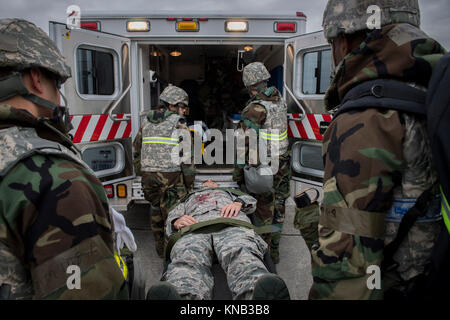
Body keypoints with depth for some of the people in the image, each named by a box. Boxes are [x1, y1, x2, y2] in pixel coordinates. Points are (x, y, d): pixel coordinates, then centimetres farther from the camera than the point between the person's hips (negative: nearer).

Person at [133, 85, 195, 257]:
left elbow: (137, 150, 18)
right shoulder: (178, 123, -3)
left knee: (156, 210, 17)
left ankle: (160, 247, 29)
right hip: (171, 174, -6)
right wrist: (189, 181, -2)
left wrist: (142, 174, 24)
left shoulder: (146, 122, 15)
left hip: (148, 174, 6)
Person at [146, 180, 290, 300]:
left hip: (230, 221, 0)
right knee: (187, 259, -39)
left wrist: (238, 203, 6)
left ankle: (264, 293, -70)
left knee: (242, 256, -39)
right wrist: (177, 222, 4)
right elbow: (171, 218, 32)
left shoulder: (229, 192, 50)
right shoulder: (188, 198, 49)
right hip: (194, 224, 1)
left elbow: (250, 200, 33)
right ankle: (182, 295, -71)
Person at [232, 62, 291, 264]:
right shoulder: (279, 100, 6)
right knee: (277, 208, 15)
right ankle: (274, 251, 30)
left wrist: (238, 172, -12)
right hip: (282, 164, 8)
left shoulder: (256, 108, -19)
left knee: (263, 211, 4)